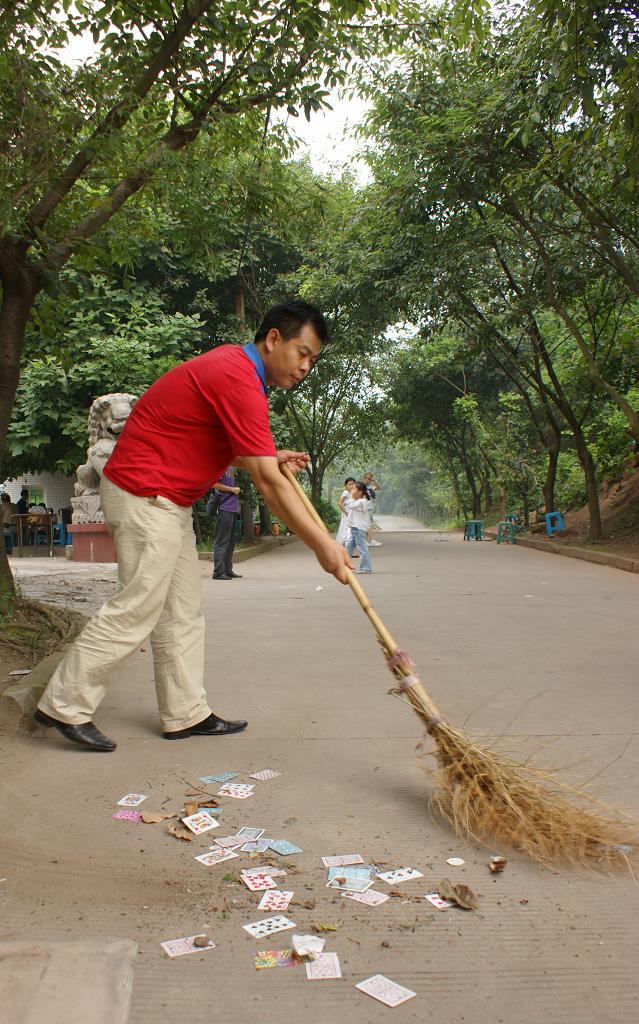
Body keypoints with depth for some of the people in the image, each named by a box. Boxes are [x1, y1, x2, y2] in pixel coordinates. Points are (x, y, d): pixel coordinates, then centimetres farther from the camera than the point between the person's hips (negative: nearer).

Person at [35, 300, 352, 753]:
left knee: (183, 613, 11)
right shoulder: (239, 381, -22)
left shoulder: (230, 364, 10)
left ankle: (187, 713, 19)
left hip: (168, 501, 11)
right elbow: (268, 484, -25)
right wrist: (322, 544, -23)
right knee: (135, 609, -4)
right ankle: (65, 706, 9)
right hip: (145, 498, -11)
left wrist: (269, 457, 8)